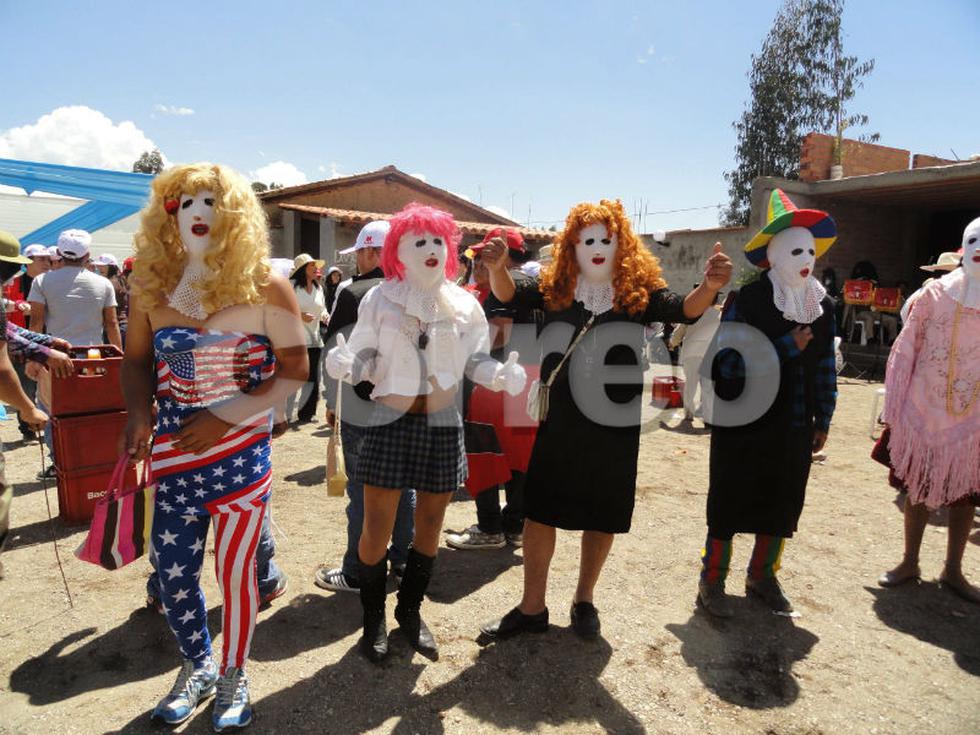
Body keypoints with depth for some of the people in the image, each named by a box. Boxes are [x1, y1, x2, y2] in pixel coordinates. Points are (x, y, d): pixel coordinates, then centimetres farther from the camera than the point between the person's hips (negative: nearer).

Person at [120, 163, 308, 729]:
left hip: (241, 453, -3)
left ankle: (233, 678, 33)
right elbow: (137, 360, 13)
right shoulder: (152, 284, 2)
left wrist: (226, 417, -16)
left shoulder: (265, 285, -8)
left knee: (235, 571, 8)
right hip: (173, 453, 3)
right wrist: (139, 412, -7)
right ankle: (197, 668, 39)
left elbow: (295, 371, -8)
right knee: (173, 572, 11)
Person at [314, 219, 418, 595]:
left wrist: (332, 402, 1)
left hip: (362, 406, -5)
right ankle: (403, 561, 26)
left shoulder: (352, 292, -9)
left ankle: (356, 573, 13)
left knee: (362, 488, 3)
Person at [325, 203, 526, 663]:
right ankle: (373, 619, 24)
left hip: (443, 425, 3)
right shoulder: (380, 299, -3)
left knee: (430, 524, 13)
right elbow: (365, 355, -3)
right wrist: (344, 364, -25)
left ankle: (410, 611, 35)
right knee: (377, 528, 0)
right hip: (391, 421, -2)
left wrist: (503, 375, -18)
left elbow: (476, 360, 2)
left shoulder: (463, 305, 1)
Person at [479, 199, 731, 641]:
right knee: (538, 511, 6)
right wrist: (497, 268, -33)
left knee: (602, 516, 13)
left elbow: (684, 310, -15)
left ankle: (585, 600, 35)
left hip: (615, 424, 0)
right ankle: (532, 608, 23)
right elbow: (508, 295, -10)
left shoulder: (640, 290, -3)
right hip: (558, 422, 1)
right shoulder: (554, 287, 0)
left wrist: (710, 286, -38)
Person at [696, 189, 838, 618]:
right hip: (745, 426, -5)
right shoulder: (747, 300, -12)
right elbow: (729, 362, -19)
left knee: (782, 503, 15)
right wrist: (786, 348, -21)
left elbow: (825, 365, 11)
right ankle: (712, 581, 20)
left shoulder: (822, 305, 5)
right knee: (730, 502, 4)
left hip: (795, 429, 6)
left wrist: (822, 420, 11)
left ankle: (762, 575, 35)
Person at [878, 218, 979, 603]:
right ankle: (909, 562, 25)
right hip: (924, 412, -1)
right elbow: (906, 351, -3)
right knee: (918, 490, 10)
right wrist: (894, 407, -5)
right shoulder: (935, 294, -4)